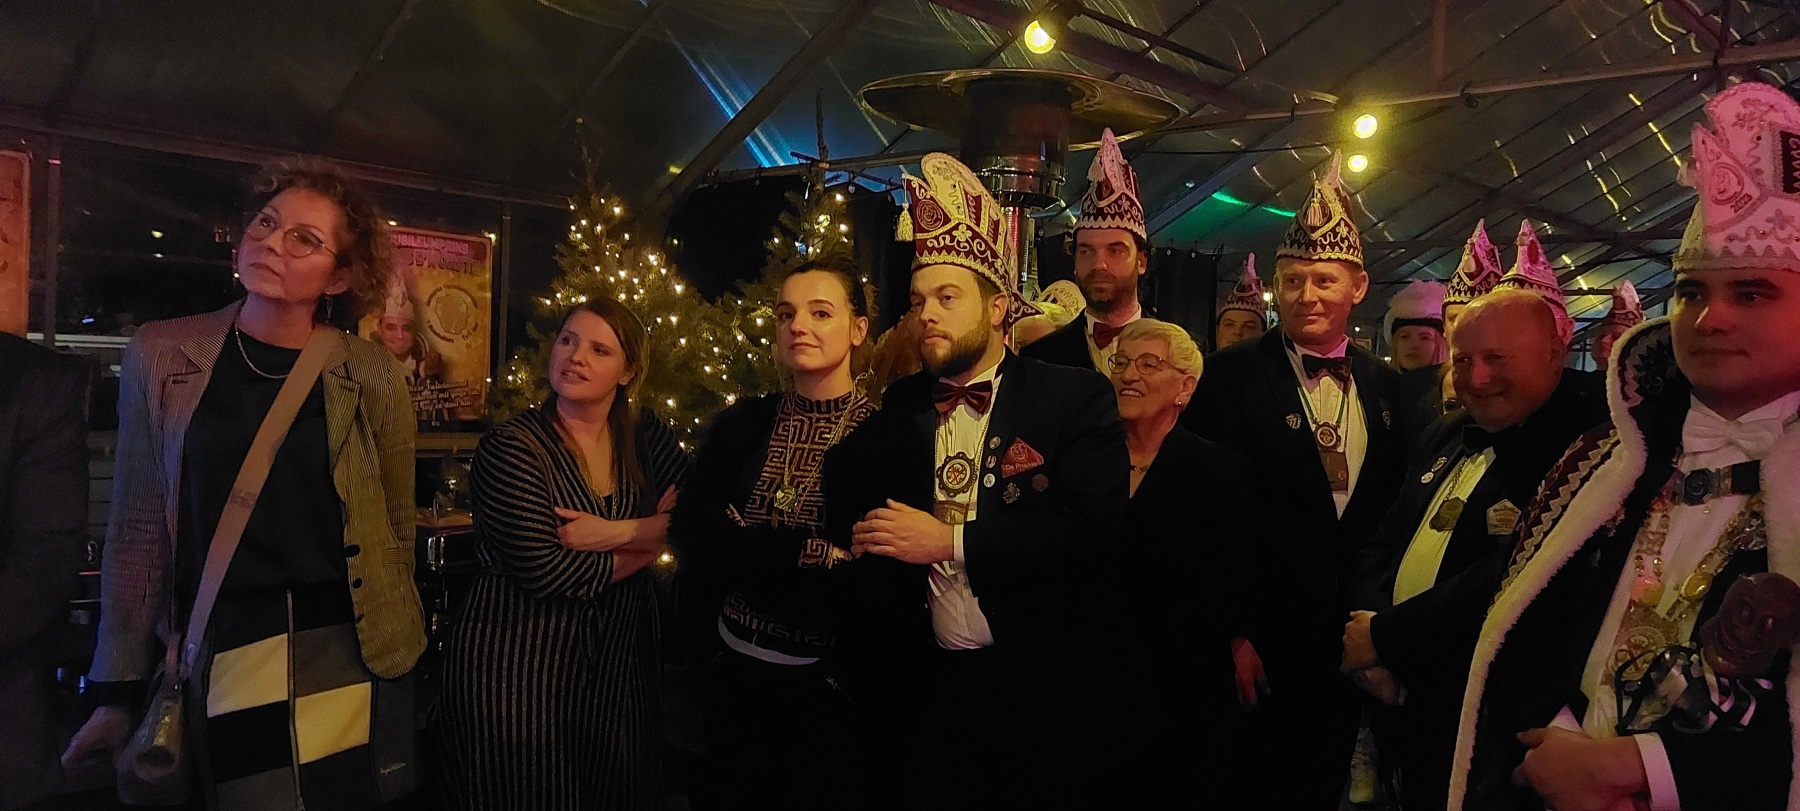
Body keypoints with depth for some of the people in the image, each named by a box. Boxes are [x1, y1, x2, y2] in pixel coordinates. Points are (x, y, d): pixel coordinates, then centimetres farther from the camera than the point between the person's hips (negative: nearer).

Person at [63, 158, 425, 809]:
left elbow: (396, 530, 6)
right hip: (217, 658, 0)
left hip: (349, 660, 0)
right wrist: (117, 692, 3)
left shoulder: (372, 379, -2)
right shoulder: (161, 356, 0)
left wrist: (382, 643, 10)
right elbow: (138, 529, 2)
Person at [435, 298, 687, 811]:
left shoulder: (645, 435, 3)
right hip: (518, 663, -4)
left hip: (619, 655, 5)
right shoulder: (512, 447, -12)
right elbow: (545, 572, -20)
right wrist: (652, 539, -9)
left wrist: (619, 531, -18)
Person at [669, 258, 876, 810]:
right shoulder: (743, 423, 1)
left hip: (828, 686, -3)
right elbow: (690, 537, -10)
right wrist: (815, 551, -21)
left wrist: (750, 547, -20)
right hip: (733, 674, 4)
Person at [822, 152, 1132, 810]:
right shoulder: (896, 410, 7)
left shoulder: (1074, 398, -5)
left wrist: (951, 541, -19)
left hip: (1047, 695, -3)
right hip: (928, 690, 3)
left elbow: (1097, 523, -18)